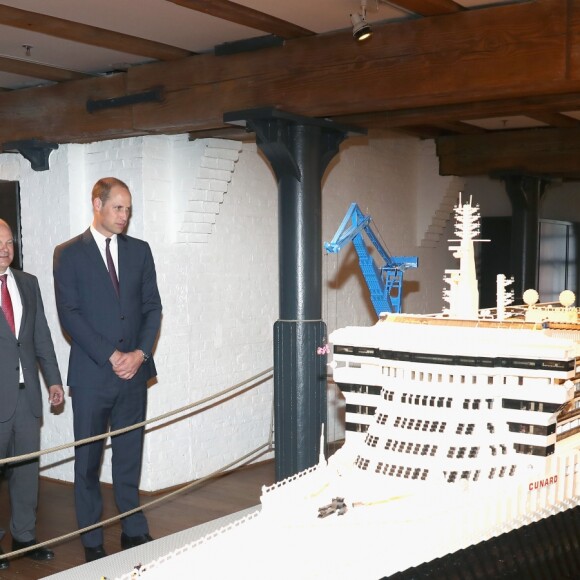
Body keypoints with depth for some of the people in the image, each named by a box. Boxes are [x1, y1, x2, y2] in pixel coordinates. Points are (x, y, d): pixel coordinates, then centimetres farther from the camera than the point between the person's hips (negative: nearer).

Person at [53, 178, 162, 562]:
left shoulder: (140, 250, 10)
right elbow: (69, 314, -8)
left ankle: (135, 531, 21)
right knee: (88, 460, 6)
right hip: (91, 374, -3)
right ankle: (92, 541, 17)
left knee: (130, 456, 10)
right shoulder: (69, 254, -1)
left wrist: (140, 353, -7)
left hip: (134, 371, 3)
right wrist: (110, 356, -13)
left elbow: (153, 307, 7)